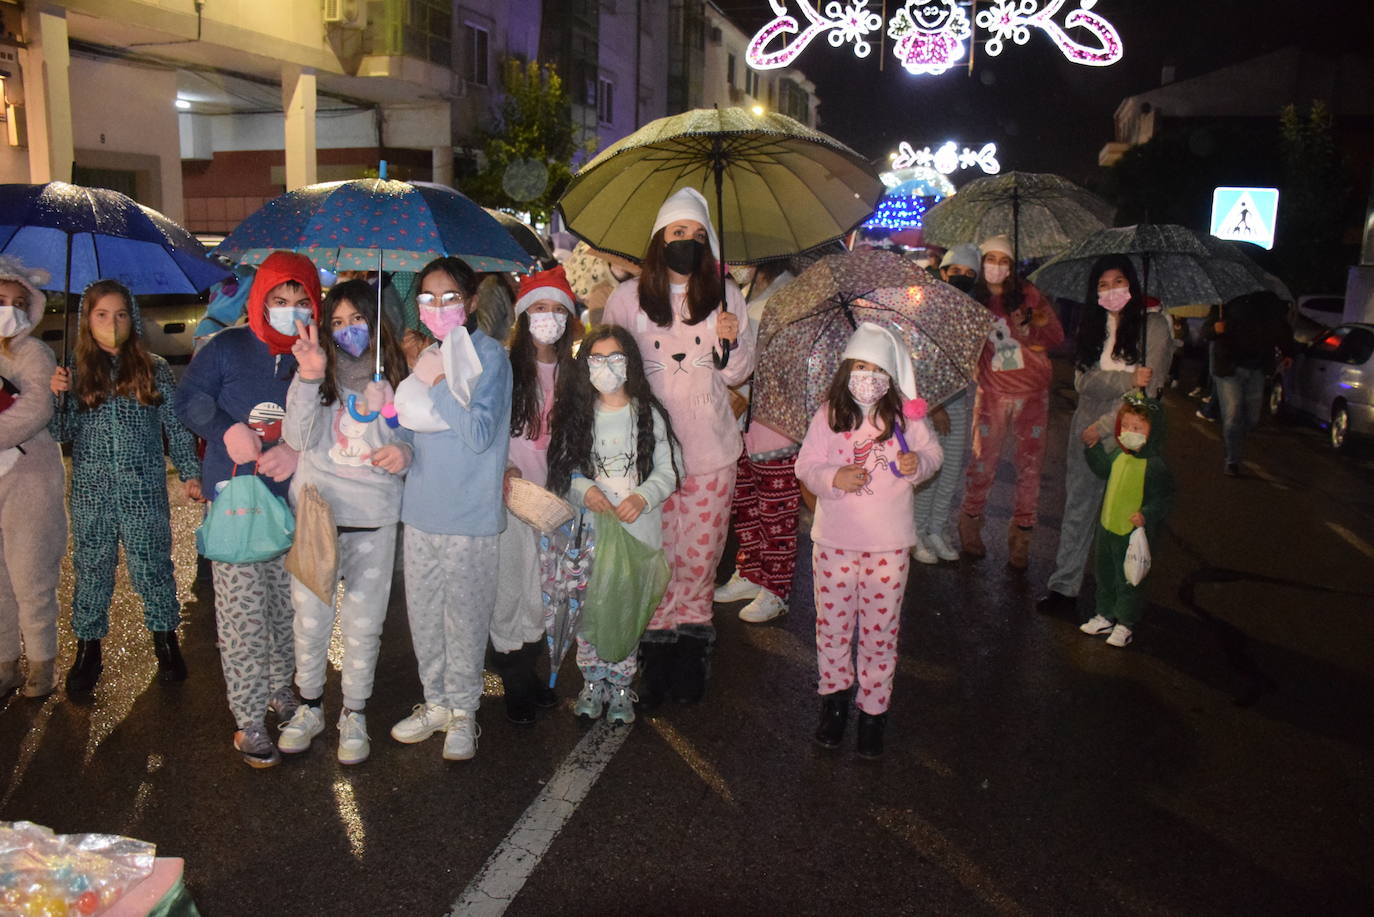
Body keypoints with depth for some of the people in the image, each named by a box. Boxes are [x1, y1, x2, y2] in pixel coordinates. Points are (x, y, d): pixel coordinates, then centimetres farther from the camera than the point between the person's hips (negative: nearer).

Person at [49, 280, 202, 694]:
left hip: (144, 490, -2)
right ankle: (88, 650, 22)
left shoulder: (154, 369, 0)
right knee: (92, 568, 9)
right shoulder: (77, 374, 5)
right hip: (91, 492, 2)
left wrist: (190, 472, -2)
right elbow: (63, 433, 5)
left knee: (152, 565, 5)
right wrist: (58, 396, -11)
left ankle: (165, 639, 22)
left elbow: (177, 424, 2)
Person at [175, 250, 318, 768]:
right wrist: (227, 431, -16)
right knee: (243, 613, -2)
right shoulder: (227, 348, -1)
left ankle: (280, 688, 35)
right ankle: (249, 719, 9)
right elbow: (189, 400, 2)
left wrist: (297, 453, -16)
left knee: (288, 606, 13)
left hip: (293, 501, 3)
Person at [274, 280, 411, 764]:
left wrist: (404, 453, -12)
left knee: (363, 623, 8)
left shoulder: (396, 376, 4)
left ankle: (354, 714, 25)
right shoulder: (318, 371, 2)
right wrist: (309, 379, -22)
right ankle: (309, 707, 30)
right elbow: (299, 439, -10)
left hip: (374, 516, 0)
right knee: (310, 617, 9)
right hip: (315, 507, 0)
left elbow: (413, 437, 11)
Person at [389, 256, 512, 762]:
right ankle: (435, 702, 32)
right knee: (423, 611, 15)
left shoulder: (489, 355, -10)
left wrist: (437, 385, -19)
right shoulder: (426, 356, 10)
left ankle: (463, 711, 22)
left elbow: (479, 434, -20)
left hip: (469, 511, -6)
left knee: (464, 615, 5)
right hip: (422, 506, 7)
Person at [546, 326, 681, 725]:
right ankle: (593, 681, 22)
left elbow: (666, 472, 1)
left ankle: (621, 685, 19)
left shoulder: (648, 414, 1)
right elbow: (563, 468, 8)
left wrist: (643, 497, -17)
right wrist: (584, 489, -11)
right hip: (587, 531, 2)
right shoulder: (576, 415, 6)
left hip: (636, 530, -1)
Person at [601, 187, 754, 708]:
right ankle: (655, 654, 19)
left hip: (711, 450, 1)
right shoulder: (628, 297, 1)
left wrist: (732, 342, -12)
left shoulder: (725, 295, 5)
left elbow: (737, 375, 9)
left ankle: (689, 652, 24)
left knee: (699, 558, 6)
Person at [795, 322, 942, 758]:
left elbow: (933, 452, 9)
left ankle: (873, 709, 21)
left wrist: (919, 463, -13)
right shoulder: (829, 416, -4)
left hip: (888, 542, 0)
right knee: (833, 623, 11)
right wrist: (833, 478, -21)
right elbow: (806, 465, -2)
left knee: (880, 627, 5)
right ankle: (834, 695, 32)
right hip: (834, 538, 1)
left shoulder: (905, 416, -4)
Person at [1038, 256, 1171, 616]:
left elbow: (1150, 388, -11)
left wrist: (1104, 426, -13)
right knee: (1077, 510, 7)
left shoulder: (1153, 324, -5)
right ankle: (1064, 587, 13)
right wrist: (1127, 379, -20)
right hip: (1085, 431, 4)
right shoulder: (1092, 326, 8)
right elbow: (1083, 380, -3)